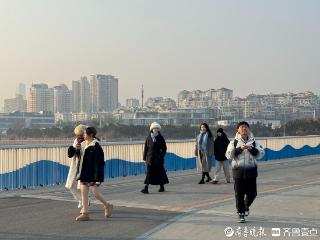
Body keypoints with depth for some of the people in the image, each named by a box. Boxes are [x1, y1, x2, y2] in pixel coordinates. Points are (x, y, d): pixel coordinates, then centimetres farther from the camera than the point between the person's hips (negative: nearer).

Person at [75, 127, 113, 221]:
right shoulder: (83, 144, 8)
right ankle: (85, 213, 13)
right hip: (84, 174, 8)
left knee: (96, 193, 0)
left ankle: (107, 206, 24)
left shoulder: (96, 146, -15)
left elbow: (99, 163, -17)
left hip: (92, 174, -7)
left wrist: (97, 178, -20)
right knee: (83, 193, 6)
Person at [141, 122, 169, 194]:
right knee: (149, 172, -4)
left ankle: (162, 187, 22)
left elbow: (164, 148, 5)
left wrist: (162, 156, -5)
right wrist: (144, 158, 3)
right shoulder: (148, 138, 5)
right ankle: (146, 188, -8)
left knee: (160, 172, 7)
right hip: (150, 158, 1)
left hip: (158, 158, -1)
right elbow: (146, 148, 6)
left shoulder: (161, 138, 2)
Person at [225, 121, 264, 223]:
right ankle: (241, 214, 13)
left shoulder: (253, 142, 7)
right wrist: (240, 149, -19)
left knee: (252, 193, 7)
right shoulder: (234, 142, 2)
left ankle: (246, 206, 38)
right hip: (238, 170, -2)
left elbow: (261, 154, -2)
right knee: (239, 194, -1)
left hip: (251, 171, 2)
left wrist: (252, 149, -17)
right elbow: (229, 155, -10)